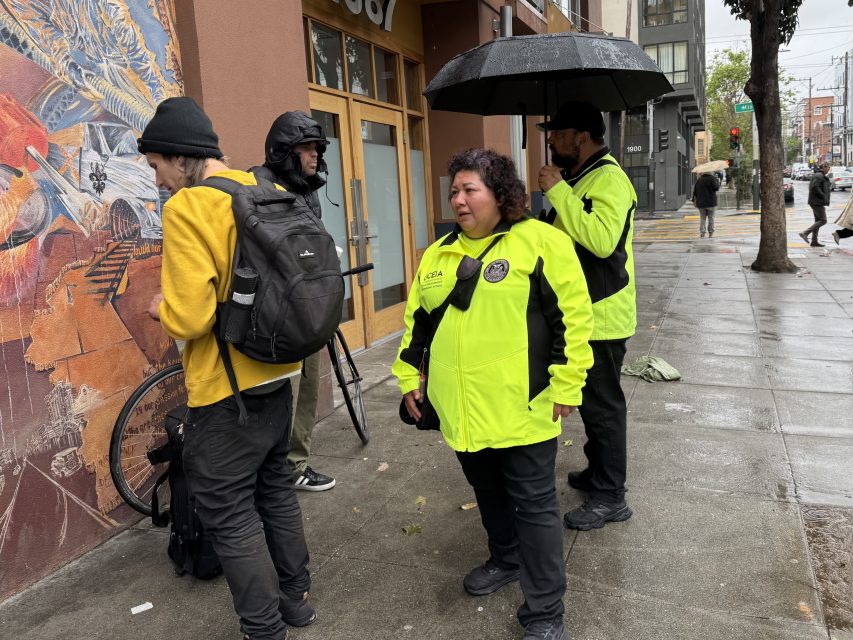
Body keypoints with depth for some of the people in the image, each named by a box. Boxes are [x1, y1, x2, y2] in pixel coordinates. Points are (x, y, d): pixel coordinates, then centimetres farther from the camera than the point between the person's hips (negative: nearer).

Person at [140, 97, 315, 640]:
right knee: (275, 485, 22)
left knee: (229, 511, 8)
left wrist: (161, 309, -3)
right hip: (278, 372, 8)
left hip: (227, 389, -8)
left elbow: (191, 316, -23)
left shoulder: (186, 207, -18)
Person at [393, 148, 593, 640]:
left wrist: (566, 385, -14)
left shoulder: (541, 241, -9)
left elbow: (572, 314, -12)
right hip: (463, 410, 6)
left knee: (533, 503, 3)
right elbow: (417, 320, 17)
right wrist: (409, 378, 13)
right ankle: (506, 560, 47)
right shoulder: (438, 254, 11)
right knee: (487, 490, 22)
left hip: (522, 408, -6)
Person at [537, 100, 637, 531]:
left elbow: (602, 239, -33)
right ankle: (598, 473, 36)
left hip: (601, 317, -10)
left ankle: (610, 497, 12)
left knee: (603, 406, -1)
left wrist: (558, 191, -28)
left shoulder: (608, 179, -16)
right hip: (581, 313, 10)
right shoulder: (577, 178, 16)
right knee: (593, 401, 20)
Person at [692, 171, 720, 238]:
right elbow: (716, 188, -15)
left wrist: (694, 200, 16)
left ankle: (702, 232, -6)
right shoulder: (712, 178, -6)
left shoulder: (698, 180, 9)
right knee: (711, 218, 6)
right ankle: (711, 233, 8)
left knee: (702, 218, 6)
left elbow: (695, 191, 9)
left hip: (701, 203, 3)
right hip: (711, 202, -3)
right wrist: (718, 182, 4)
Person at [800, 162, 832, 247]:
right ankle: (805, 233, -12)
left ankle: (814, 241, 11)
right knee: (823, 220, -10)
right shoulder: (819, 176, -13)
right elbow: (815, 187, -24)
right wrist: (823, 196, -19)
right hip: (817, 202, -11)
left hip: (816, 202, 11)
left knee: (818, 221, 10)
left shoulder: (821, 176, 19)